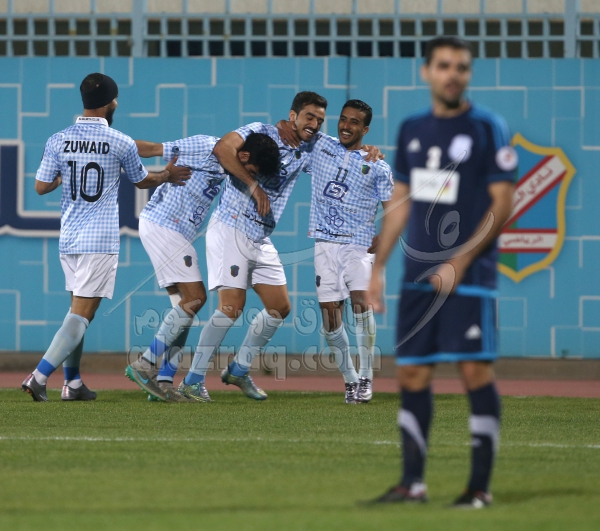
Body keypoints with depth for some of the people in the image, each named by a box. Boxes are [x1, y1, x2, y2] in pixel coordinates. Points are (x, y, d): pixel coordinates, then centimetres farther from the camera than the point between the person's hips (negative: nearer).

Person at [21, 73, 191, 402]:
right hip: (100, 239, -5)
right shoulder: (121, 143, -8)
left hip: (68, 239, 5)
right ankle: (40, 375, -17)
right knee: (81, 314, -5)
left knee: (78, 309, 18)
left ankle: (72, 382, 16)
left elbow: (41, 187, 5)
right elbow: (141, 181, 9)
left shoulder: (58, 141, 0)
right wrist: (167, 176, 27)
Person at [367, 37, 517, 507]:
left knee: (475, 370, -8)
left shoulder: (488, 128, -4)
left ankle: (481, 486, -4)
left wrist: (460, 262, -14)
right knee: (412, 373, 5)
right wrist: (377, 267, 14)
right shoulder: (412, 129, 12)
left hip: (469, 275, -6)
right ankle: (413, 483, 11)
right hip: (418, 275, 6)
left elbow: (502, 203, -8)